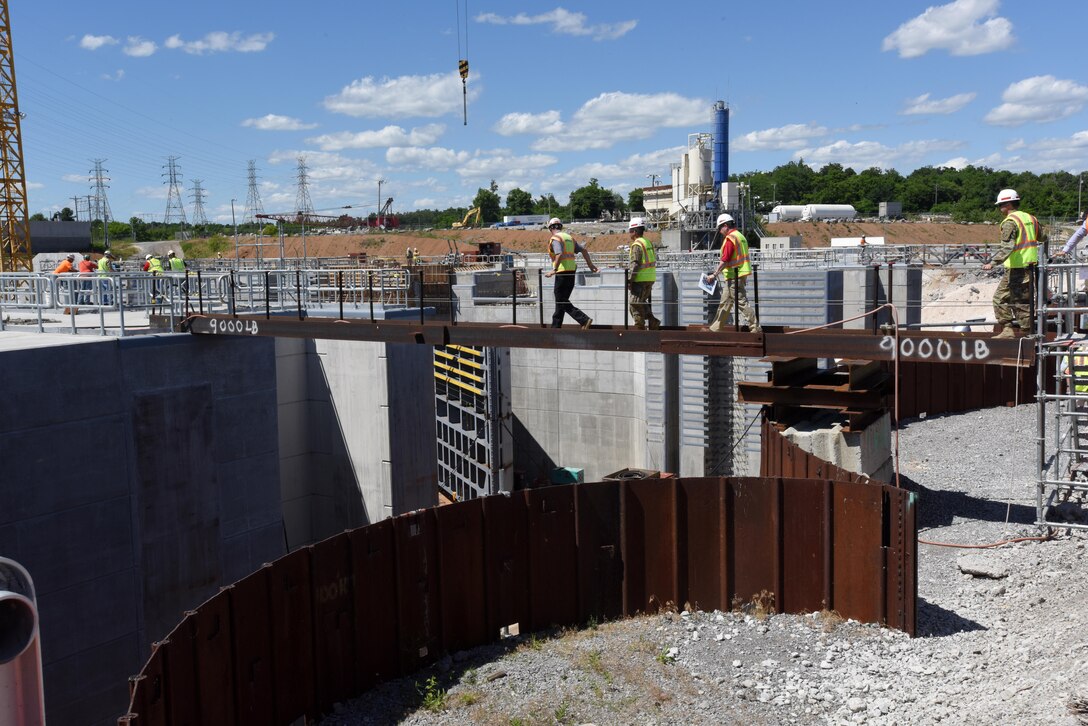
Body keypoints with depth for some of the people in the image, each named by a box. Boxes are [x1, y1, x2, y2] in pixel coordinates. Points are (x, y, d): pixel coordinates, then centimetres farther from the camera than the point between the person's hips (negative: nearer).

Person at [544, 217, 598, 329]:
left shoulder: (555, 239, -9)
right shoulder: (569, 238, 16)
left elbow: (559, 255, -25)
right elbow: (584, 250, 18)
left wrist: (554, 270, -26)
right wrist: (590, 264, 24)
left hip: (562, 272, -8)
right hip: (572, 272, 8)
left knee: (562, 302, -4)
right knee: (561, 301, 15)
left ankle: (584, 320, -15)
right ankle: (556, 326, 20)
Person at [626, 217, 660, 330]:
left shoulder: (637, 244, -13)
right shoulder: (648, 243, 15)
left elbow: (635, 264, -19)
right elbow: (655, 259, 19)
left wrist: (631, 280, -14)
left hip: (641, 279, -9)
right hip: (650, 278, 9)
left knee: (635, 303, -2)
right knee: (642, 302, 19)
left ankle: (639, 327, -1)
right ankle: (653, 322, 11)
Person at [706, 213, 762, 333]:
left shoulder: (730, 238, -15)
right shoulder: (740, 236, 15)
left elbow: (725, 260, -20)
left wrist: (714, 275, -15)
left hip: (734, 276, -10)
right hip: (741, 274, 10)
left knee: (741, 302, -7)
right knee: (725, 302, 15)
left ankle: (755, 327, -7)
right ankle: (714, 328, 22)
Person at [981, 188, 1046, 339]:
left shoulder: (1010, 222, -13)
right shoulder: (1030, 218, 13)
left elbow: (1007, 246, -25)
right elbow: (1043, 237, 26)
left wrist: (993, 262, -32)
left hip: (1016, 268, -8)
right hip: (1030, 265, 8)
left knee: (1000, 298, 0)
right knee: (1025, 299, 12)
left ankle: (1007, 329, -2)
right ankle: (1025, 331, 14)